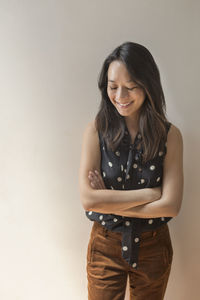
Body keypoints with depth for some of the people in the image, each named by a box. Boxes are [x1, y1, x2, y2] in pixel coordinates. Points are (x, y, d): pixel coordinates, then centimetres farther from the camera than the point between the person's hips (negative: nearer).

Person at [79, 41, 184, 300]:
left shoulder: (169, 135, -11)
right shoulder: (96, 130, -12)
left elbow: (171, 205, -17)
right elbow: (88, 199, -20)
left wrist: (110, 202, -17)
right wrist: (149, 192, -19)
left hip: (153, 248, 1)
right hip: (105, 246, -1)